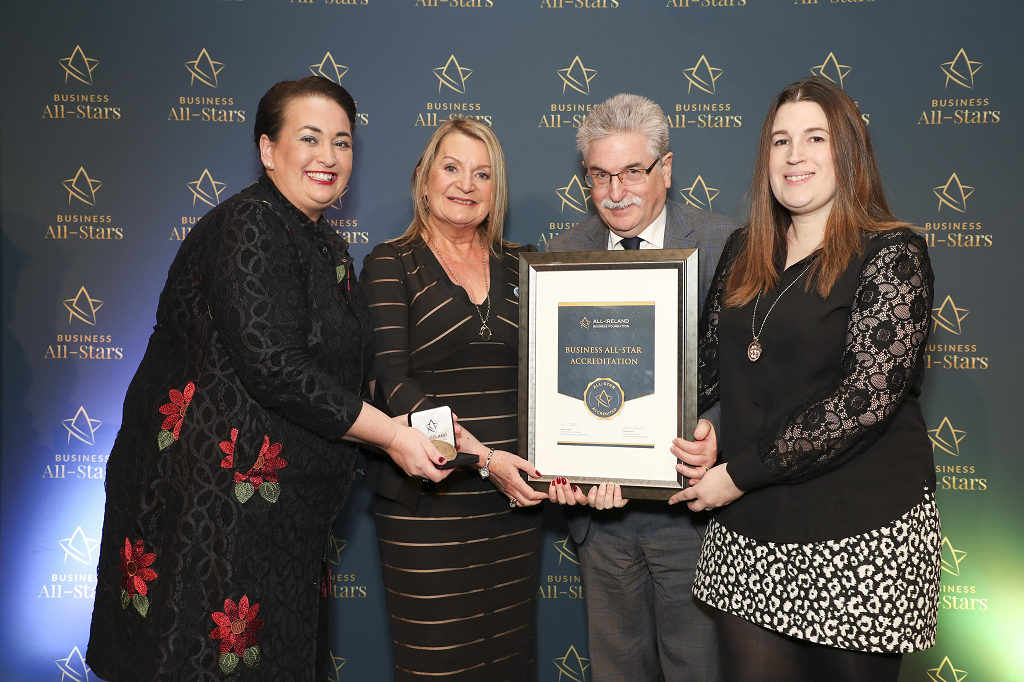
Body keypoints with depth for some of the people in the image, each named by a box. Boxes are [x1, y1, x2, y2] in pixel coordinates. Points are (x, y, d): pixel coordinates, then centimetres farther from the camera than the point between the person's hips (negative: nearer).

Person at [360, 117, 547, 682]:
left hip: (513, 497, 4)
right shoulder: (392, 264, 1)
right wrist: (483, 456, -17)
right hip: (427, 499, -3)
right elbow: (391, 380, -10)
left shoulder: (521, 265, 11)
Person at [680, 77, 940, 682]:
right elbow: (708, 366, 11)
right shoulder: (744, 252, 9)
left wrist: (741, 473, -14)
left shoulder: (893, 254, -7)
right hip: (748, 537, 5)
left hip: (861, 540, -4)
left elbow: (865, 398, -16)